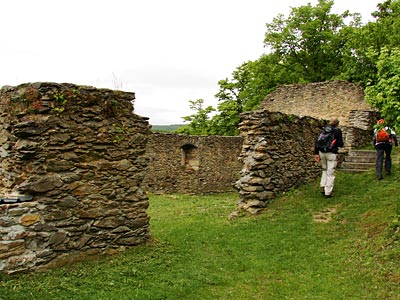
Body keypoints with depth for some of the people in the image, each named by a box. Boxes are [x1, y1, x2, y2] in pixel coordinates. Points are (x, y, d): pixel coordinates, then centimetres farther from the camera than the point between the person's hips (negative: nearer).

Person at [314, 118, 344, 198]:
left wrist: (316, 153, 7)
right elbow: (340, 144, -7)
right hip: (332, 153, -5)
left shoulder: (323, 129, 10)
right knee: (330, 173, 3)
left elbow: (317, 141, 6)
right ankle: (328, 192, 5)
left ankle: (323, 187, 14)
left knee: (325, 170, 23)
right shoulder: (337, 131, -5)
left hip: (322, 152, 5)